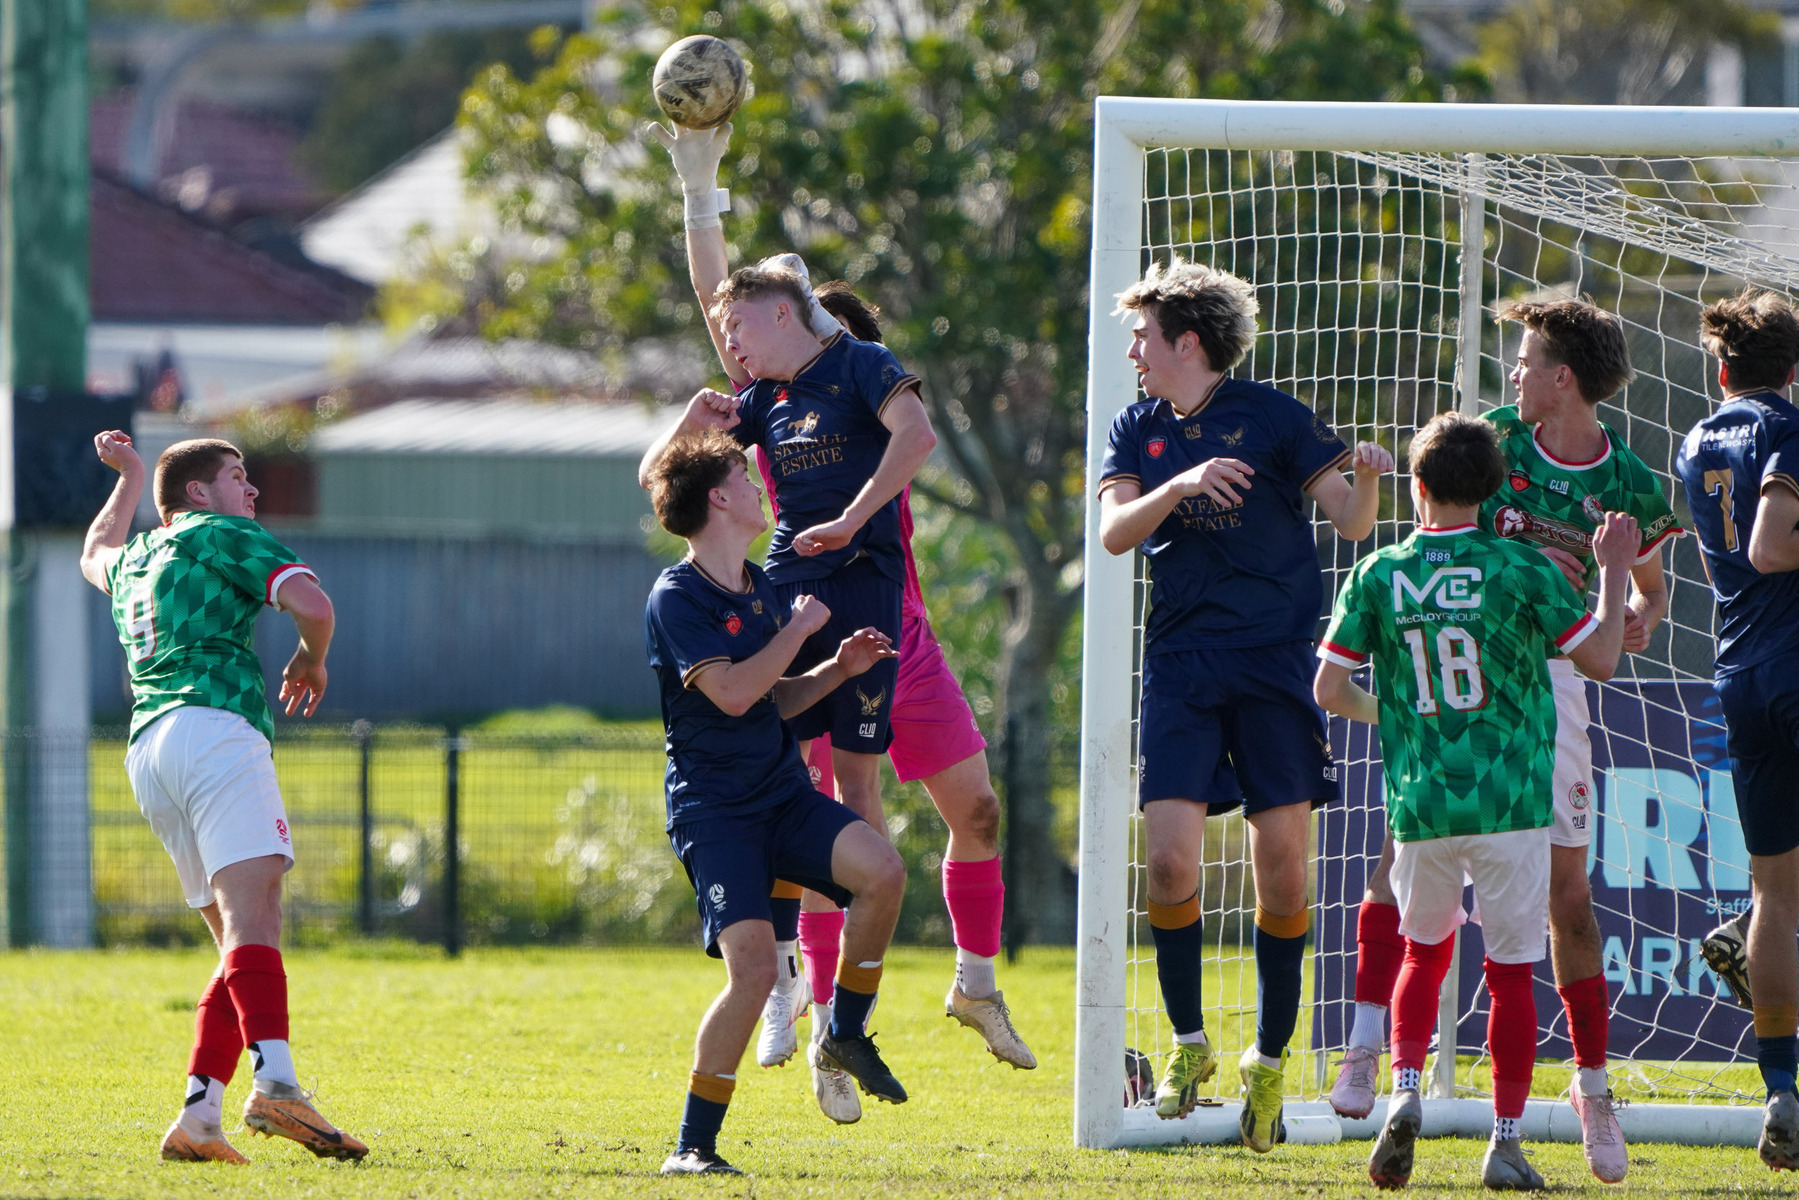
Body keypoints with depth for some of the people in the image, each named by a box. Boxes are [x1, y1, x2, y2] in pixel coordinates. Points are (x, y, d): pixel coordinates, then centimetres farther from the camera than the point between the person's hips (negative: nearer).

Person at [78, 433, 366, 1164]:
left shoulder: (132, 559, 30)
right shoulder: (224, 536, 8)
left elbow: (97, 553, 56)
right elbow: (312, 604, -6)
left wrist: (128, 479, 68)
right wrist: (311, 662, 14)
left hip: (146, 749, 8)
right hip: (213, 727, -8)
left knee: (242, 940, 10)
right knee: (252, 917, -24)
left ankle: (198, 1117, -3)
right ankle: (275, 1084, -45)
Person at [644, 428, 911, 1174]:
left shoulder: (760, 588, 15)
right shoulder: (677, 599, -10)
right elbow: (732, 693, -21)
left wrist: (837, 669, 8)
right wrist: (800, 629, -10)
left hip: (783, 795, 7)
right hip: (713, 807, -7)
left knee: (883, 870, -21)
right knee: (753, 965, -21)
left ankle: (846, 1036, 0)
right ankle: (692, 1147, -8)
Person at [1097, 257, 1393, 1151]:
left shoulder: (1272, 418, 0)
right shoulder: (1140, 432, 10)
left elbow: (1350, 523, -4)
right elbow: (1114, 531, -4)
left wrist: (1365, 482, -26)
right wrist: (1181, 485, -21)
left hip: (1273, 664, -2)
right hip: (1181, 666, 2)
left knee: (1282, 867, -2)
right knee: (1170, 861, -9)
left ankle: (1269, 1059, 11)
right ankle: (1189, 1045, 9)